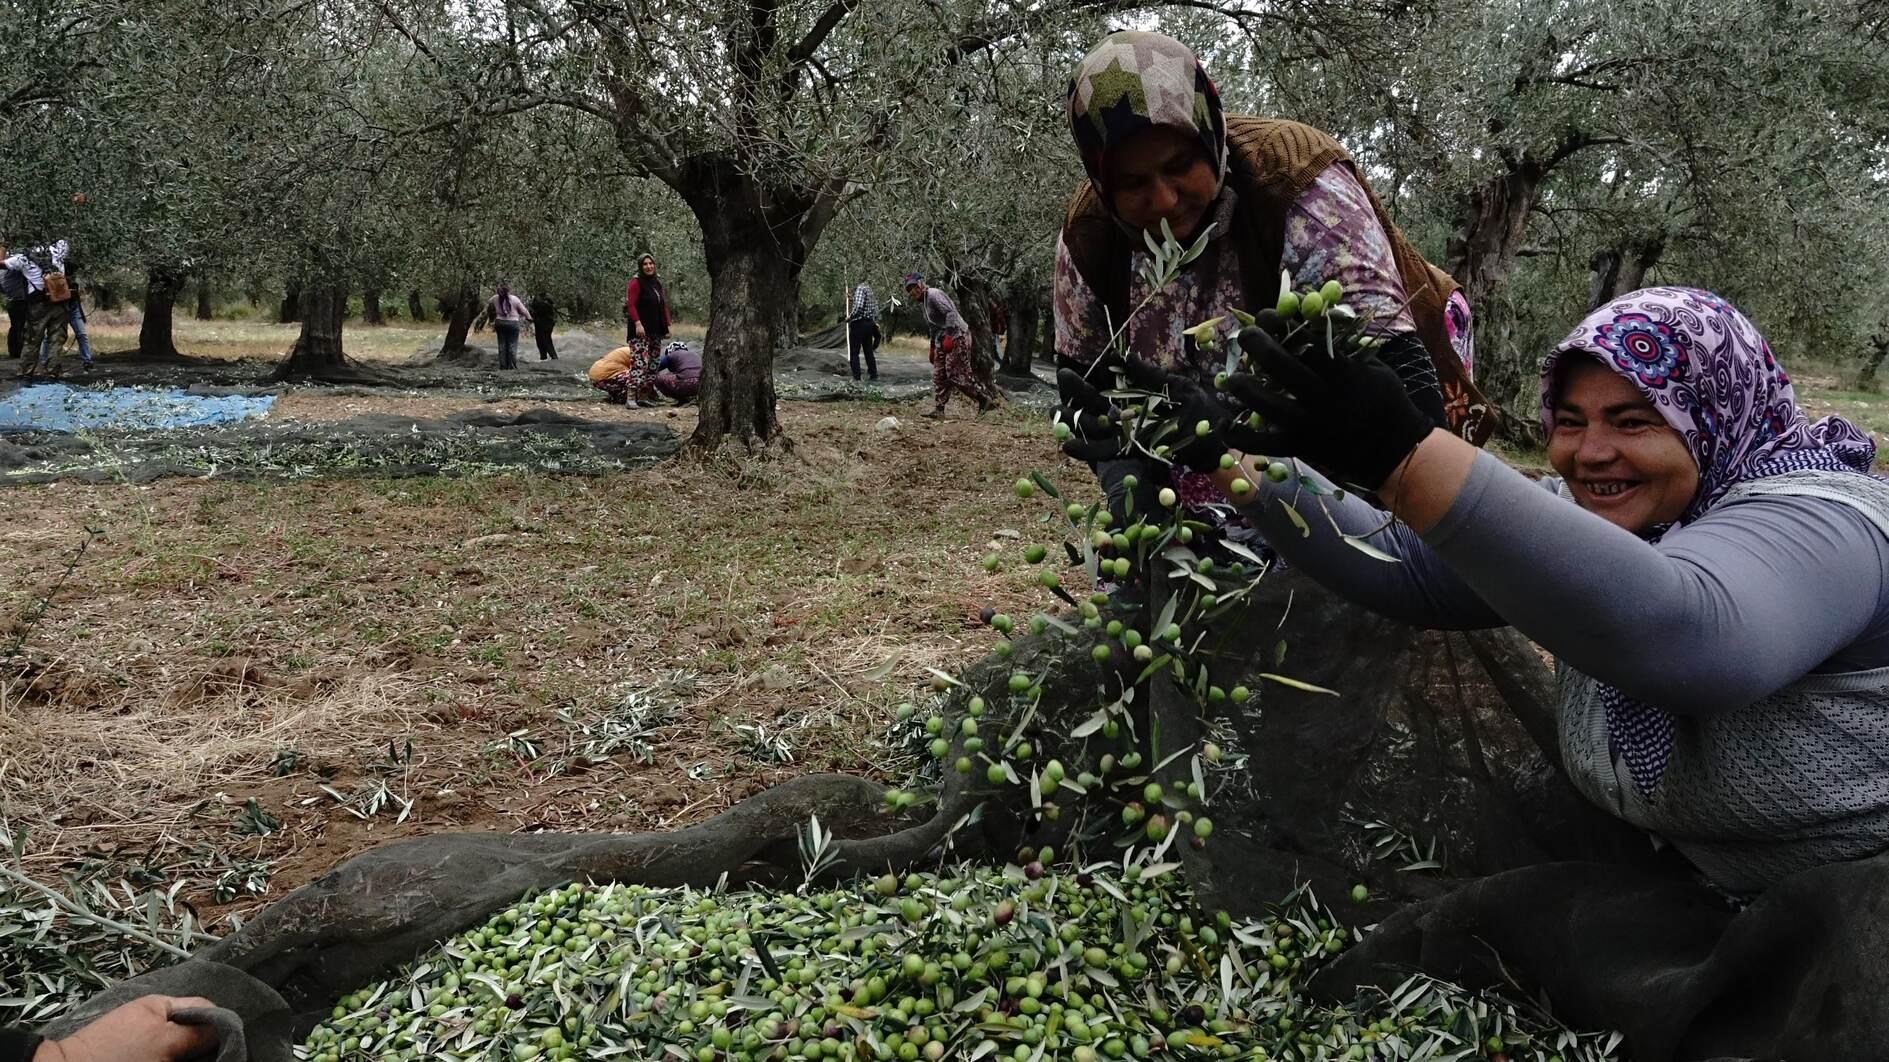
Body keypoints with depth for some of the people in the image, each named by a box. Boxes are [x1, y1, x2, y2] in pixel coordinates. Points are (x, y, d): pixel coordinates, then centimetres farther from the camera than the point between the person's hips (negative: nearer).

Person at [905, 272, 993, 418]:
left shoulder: (934, 294, -12)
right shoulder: (922, 303, 20)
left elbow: (951, 313, -23)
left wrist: (948, 336, -30)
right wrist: (932, 347, 28)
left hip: (957, 337, -10)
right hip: (942, 341, 10)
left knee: (957, 375, -12)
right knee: (939, 376, 5)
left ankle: (984, 399, 0)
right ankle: (938, 409, 6)